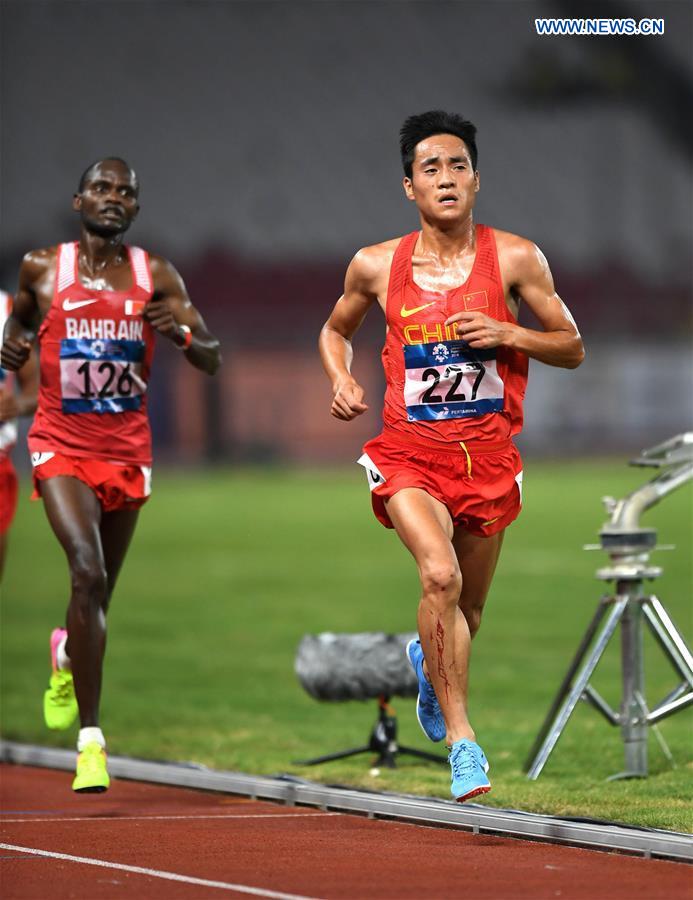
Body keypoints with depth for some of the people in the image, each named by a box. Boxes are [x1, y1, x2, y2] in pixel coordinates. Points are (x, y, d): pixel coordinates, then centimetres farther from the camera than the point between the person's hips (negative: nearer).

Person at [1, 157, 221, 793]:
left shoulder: (157, 279, 1)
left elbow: (212, 361, 1)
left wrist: (180, 332, -21)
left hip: (127, 449, 3)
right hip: (61, 445, -3)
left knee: (99, 592, 14)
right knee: (88, 573, -23)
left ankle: (66, 656, 53)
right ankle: (91, 739, -24)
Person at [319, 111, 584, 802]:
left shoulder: (514, 259, -2)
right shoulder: (376, 266, 1)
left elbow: (572, 349, 5)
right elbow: (335, 331, 20)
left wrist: (507, 334, -13)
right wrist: (341, 383, 0)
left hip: (488, 454, 2)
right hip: (409, 452, -2)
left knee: (468, 606, 14)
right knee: (440, 575, -27)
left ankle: (429, 659, 52)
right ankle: (461, 739, -21)